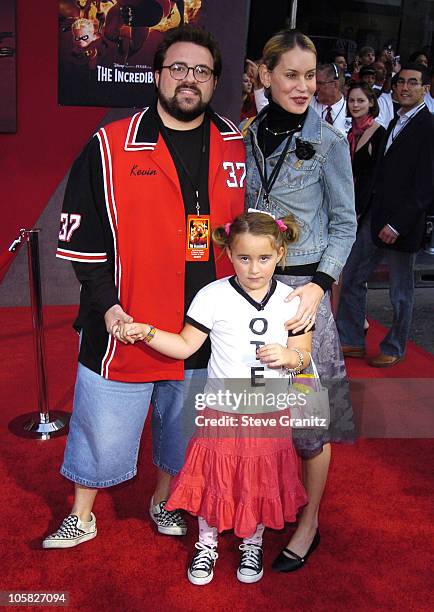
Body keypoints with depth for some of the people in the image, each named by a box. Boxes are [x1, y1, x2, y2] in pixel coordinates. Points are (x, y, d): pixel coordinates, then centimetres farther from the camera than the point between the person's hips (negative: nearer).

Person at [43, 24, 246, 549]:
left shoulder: (237, 148, 2)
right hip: (123, 327, -3)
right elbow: (80, 236, -5)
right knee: (102, 430, 12)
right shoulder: (109, 148, -7)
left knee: (181, 427, 21)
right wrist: (106, 304, -13)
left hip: (202, 330, 3)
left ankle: (163, 500, 46)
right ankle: (81, 516, 36)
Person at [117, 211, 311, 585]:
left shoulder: (291, 299, -4)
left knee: (261, 484, 16)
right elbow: (186, 345, -5)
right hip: (221, 411, -1)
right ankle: (207, 543, 37)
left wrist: (289, 357, -21)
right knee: (213, 481, 11)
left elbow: (304, 355, 1)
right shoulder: (213, 296, -10)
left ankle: (253, 544, 41)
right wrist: (146, 332, -16)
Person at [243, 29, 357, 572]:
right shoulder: (246, 136, 5)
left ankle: (309, 521, 24)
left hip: (303, 285, -3)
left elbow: (344, 224, -3)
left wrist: (319, 284, -15)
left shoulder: (328, 141, -5)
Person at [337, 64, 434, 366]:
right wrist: (375, 215, 7)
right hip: (376, 217, 8)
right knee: (352, 278, 10)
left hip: (402, 225, -8)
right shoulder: (396, 122, 13)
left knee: (401, 291, 9)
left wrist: (397, 225, -19)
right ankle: (352, 341, 24)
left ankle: (395, 349, 26)